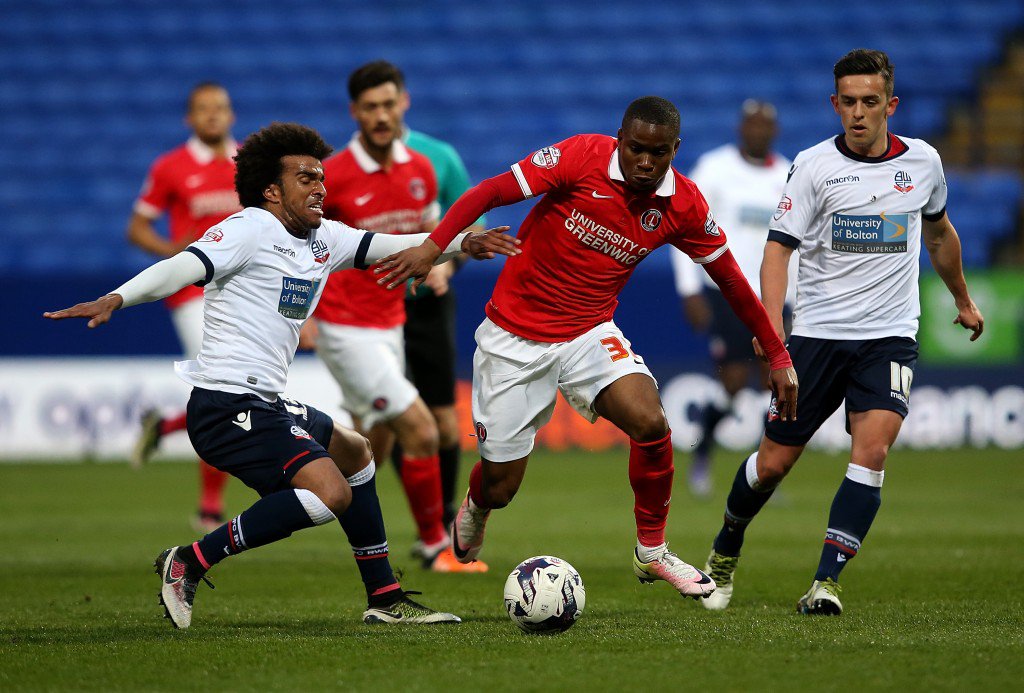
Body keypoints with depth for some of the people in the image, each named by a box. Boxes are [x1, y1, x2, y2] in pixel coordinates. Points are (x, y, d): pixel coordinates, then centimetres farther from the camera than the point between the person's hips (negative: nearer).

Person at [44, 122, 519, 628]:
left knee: (355, 455, 28)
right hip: (227, 405, -10)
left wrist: (461, 243, 6)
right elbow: (185, 267, -22)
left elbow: (394, 246, 21)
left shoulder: (325, 239, 16)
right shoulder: (251, 228, -9)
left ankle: (385, 600, 36)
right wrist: (115, 299, -38)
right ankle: (190, 563, -17)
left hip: (265, 405, 10)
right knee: (330, 492, -23)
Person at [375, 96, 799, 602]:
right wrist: (433, 246, -26)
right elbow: (491, 192, -15)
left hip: (589, 333, 2)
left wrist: (777, 355, 9)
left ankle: (651, 552, -2)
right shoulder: (583, 157, -17)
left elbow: (730, 279, 5)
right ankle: (475, 511, 42)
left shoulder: (683, 205, -7)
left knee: (650, 423, -25)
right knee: (499, 488, 1)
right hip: (514, 336, -2)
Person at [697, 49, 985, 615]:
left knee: (872, 450, -21)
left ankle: (826, 583, -18)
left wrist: (962, 299, 36)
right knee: (772, 462, 2)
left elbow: (938, 231, 24)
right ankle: (725, 551, 31)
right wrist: (771, 326, -23)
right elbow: (778, 247, -8)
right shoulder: (814, 165, -5)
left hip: (890, 336, 1)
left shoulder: (923, 161, 5)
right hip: (818, 333, -1)